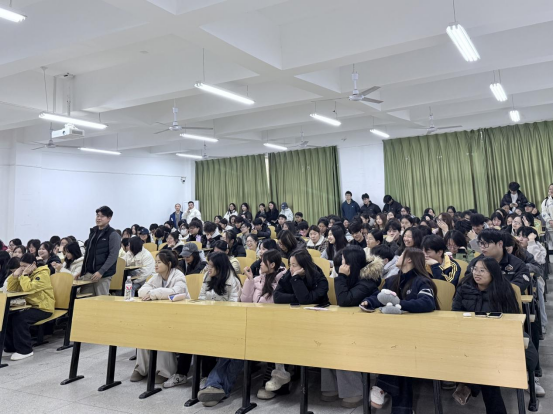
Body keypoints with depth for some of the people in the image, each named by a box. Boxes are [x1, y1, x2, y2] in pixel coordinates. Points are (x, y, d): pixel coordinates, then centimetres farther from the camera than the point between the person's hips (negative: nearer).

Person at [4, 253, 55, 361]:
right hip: (30, 306, 8)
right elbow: (11, 289, 11)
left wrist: (24, 274, -17)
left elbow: (28, 288, -27)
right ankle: (10, 347, 6)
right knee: (8, 316, -9)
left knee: (20, 318, -27)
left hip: (43, 308, -8)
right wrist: (15, 274, -1)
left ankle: (25, 350, -15)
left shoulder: (42, 274, -12)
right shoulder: (27, 274, 13)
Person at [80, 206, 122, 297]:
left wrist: (101, 272, -20)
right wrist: (83, 271, 17)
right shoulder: (93, 231, 14)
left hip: (103, 275, -6)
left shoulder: (113, 234, -7)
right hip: (88, 273, 6)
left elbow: (113, 256, -14)